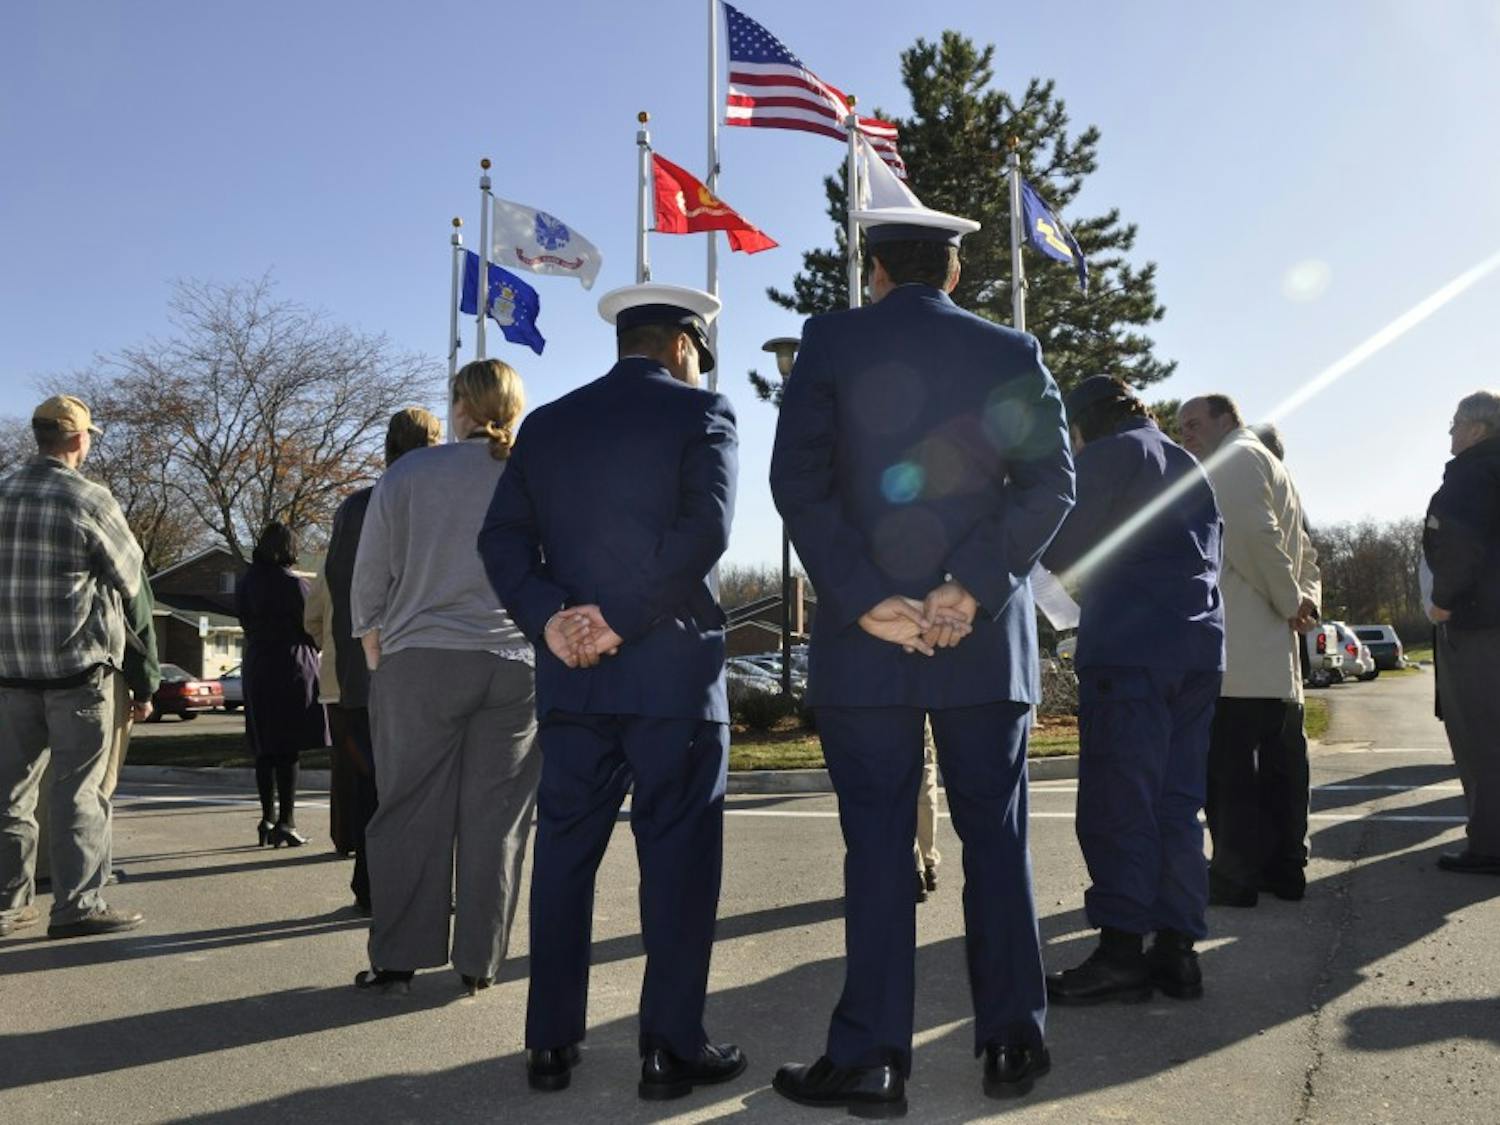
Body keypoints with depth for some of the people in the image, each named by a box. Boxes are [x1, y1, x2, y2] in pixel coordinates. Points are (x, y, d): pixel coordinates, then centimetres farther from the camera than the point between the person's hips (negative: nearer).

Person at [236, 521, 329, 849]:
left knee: (265, 749, 12)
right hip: (291, 667, -6)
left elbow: (245, 623, 11)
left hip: (256, 669, 6)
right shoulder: (294, 585, -13)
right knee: (289, 749, -2)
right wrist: (313, 650, 12)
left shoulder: (244, 583, 5)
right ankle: (286, 821, -2)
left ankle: (268, 817, 18)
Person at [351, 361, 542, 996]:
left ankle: (397, 959, 12)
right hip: (517, 666, 1)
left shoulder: (408, 474, 0)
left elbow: (369, 580, 4)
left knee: (411, 812, 7)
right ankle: (479, 962, 13)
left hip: (420, 663, 0)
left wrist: (374, 655, 16)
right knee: (496, 817, 7)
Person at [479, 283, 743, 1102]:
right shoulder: (701, 413, 0)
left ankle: (551, 1042, 18)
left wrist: (550, 619, -6)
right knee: (678, 852, 4)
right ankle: (671, 1047, 10)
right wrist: (623, 622, -14)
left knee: (564, 852, 11)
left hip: (571, 674, 5)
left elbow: (502, 538, 3)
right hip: (672, 668, -4)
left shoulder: (546, 423, 13)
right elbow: (704, 530, -15)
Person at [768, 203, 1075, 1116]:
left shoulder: (831, 343, 2)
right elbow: (1051, 480, -4)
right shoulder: (1013, 352, 7)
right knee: (996, 837, 12)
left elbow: (798, 480, -7)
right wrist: (975, 588, -10)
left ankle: (871, 1058, 9)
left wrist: (865, 600, -10)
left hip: (865, 640, -1)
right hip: (987, 639, 2)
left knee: (877, 844, 4)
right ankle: (1013, 1040, 20)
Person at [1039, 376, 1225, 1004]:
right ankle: (1176, 947, 10)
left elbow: (1062, 551, -5)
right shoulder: (1191, 468, 22)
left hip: (1129, 650, -8)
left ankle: (1122, 952, -4)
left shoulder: (1108, 455, -1)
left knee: (1116, 806, -5)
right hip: (1200, 650, 8)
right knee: (1177, 802, 9)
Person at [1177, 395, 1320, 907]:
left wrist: (1290, 601, -8)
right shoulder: (1271, 466, 26)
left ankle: (1235, 875, -4)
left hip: (1236, 649, -10)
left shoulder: (1234, 459, -3)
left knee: (1229, 764, -6)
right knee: (1280, 759, 11)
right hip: (1278, 655, 10)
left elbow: (1255, 535, -17)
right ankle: (1284, 867, 17)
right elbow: (1305, 551, 24)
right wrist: (1305, 598, 9)